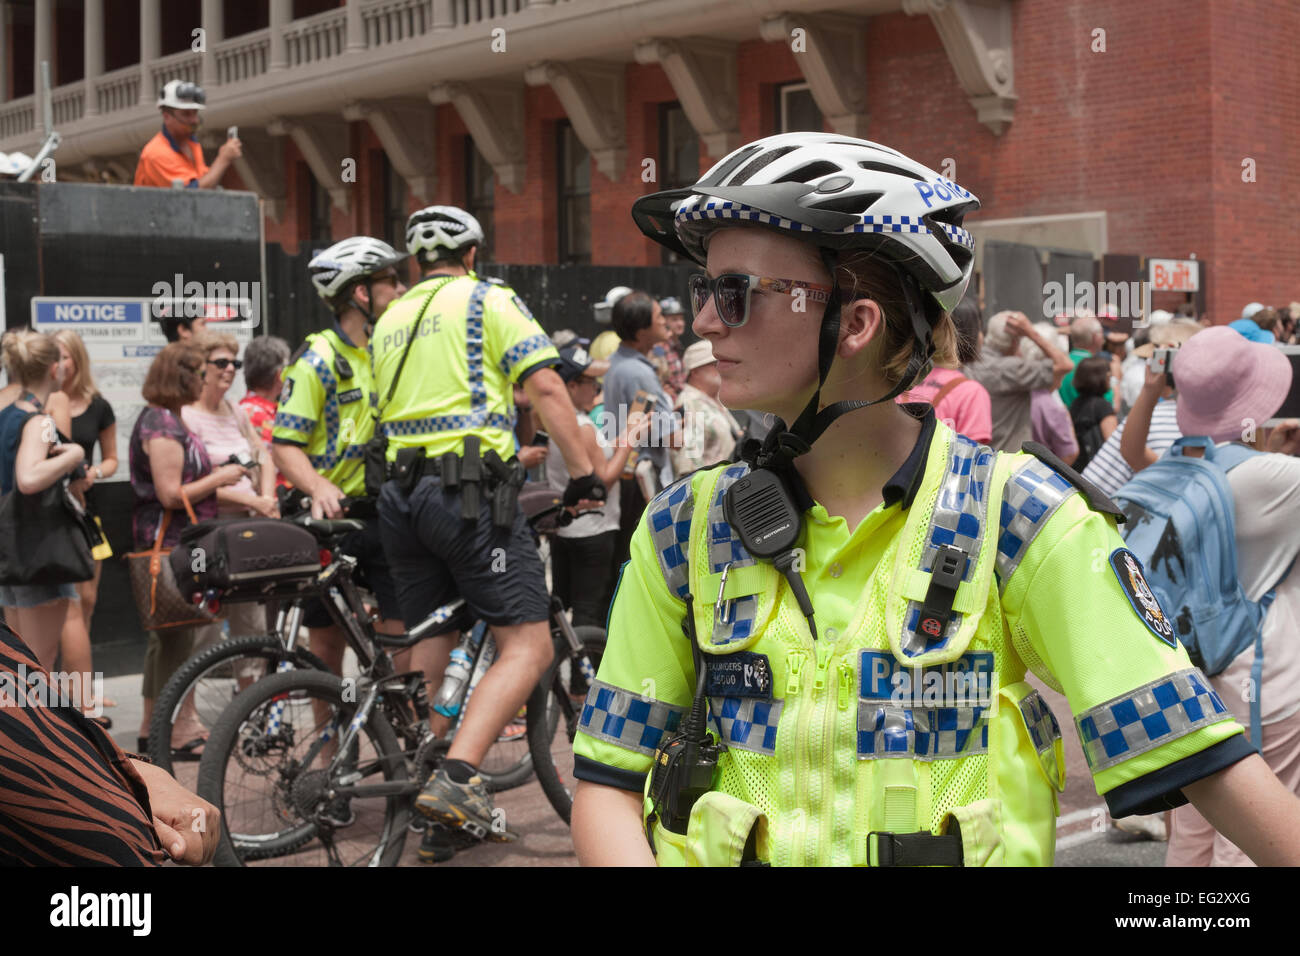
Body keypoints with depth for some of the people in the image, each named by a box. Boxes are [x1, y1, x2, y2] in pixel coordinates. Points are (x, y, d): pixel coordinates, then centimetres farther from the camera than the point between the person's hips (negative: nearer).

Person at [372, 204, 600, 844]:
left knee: (433, 650, 14)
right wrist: (584, 472, -5)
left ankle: (436, 816, 17)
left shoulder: (388, 322, 21)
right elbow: (545, 387, -8)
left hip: (400, 496, 7)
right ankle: (456, 779, -25)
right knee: (528, 646, -7)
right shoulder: (487, 301, 3)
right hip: (471, 490, -7)